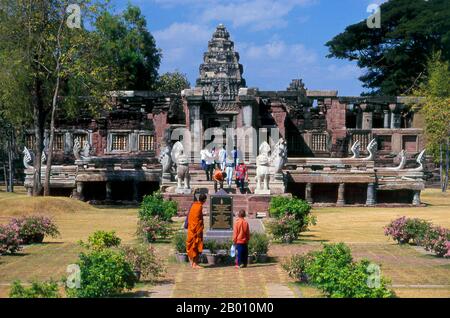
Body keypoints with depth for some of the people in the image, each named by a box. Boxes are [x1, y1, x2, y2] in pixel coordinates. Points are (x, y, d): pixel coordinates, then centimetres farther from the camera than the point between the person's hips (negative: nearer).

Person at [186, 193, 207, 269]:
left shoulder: (194, 205, 9)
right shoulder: (199, 207, -17)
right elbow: (198, 220, -21)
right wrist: (199, 231, -20)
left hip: (191, 229, 9)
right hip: (196, 229, -9)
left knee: (191, 246, 14)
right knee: (197, 247, -3)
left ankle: (192, 262, 21)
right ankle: (195, 264, -2)